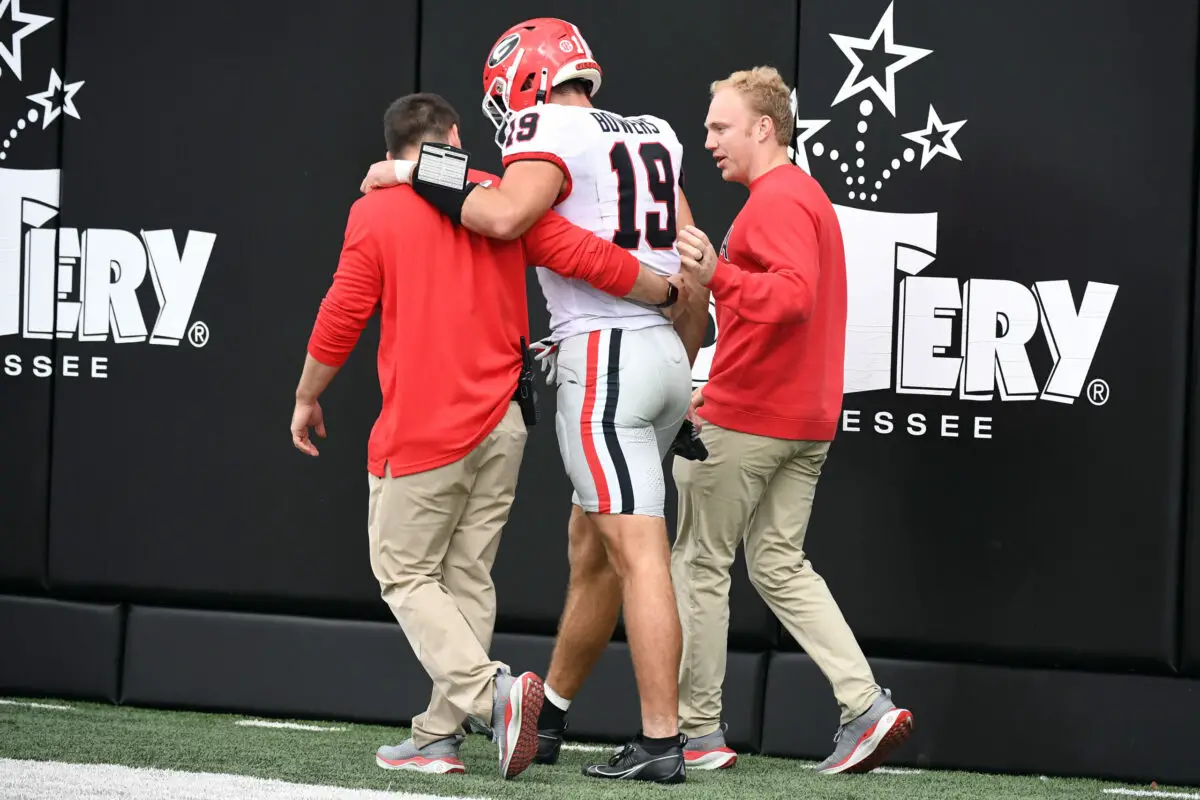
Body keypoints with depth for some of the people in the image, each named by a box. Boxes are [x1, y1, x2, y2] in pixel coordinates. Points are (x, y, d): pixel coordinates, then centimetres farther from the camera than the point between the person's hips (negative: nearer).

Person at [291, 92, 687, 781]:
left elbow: (341, 319, -2)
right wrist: (673, 293, 14)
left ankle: (490, 688, -19)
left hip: (423, 430, -5)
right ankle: (438, 737, 8)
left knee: (405, 573, 3)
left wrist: (307, 399, 12)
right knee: (467, 578, 10)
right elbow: (588, 257, 0)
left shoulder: (376, 213, -3)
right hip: (502, 425, 5)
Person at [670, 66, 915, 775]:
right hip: (808, 419, 10)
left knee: (701, 562, 0)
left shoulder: (776, 202, -14)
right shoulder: (809, 196, 19)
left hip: (744, 421, -10)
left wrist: (718, 276, -38)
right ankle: (867, 704, -1)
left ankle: (700, 730, 2)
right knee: (781, 564, 12)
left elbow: (795, 295, -28)